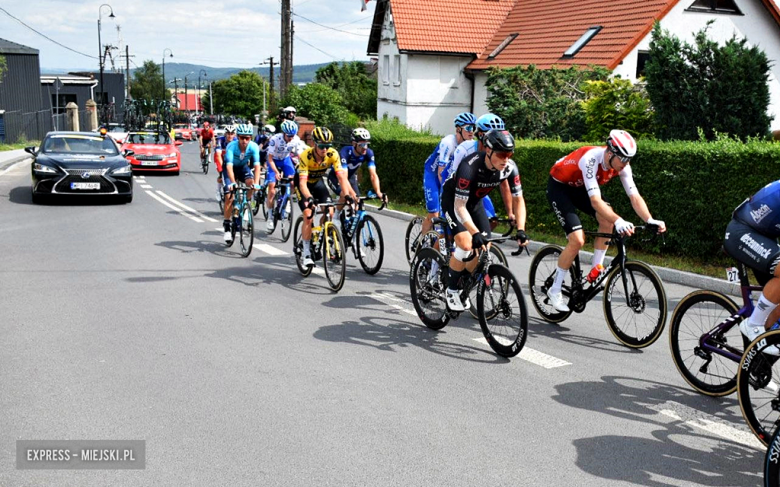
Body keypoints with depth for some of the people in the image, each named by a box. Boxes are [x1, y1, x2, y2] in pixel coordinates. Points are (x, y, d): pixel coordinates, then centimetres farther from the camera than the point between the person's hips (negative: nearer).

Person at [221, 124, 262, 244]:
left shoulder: (254, 147, -27)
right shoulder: (231, 146, -32)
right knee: (229, 196, -16)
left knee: (251, 182, -30)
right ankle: (227, 226, -7)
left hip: (244, 167, 2)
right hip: (230, 168, -2)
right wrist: (233, 182, -55)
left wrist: (256, 183, -48)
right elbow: (229, 166, -41)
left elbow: (257, 165, -35)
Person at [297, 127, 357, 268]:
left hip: (318, 181, 4)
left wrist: (347, 195, -44)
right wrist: (309, 198, -59)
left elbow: (342, 177, -30)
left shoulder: (333, 154, -27)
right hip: (303, 181, -4)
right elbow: (303, 182, -42)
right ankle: (306, 254, -10)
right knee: (308, 214, -18)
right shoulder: (306, 155, -36)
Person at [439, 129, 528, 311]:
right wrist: (475, 233, -50)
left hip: (475, 201, 6)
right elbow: (459, 206, -39)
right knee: (466, 244, -24)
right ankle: (451, 290, -4)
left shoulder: (510, 168, -23)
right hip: (453, 199, -6)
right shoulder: (470, 166, -38)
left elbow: (518, 199, -12)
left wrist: (521, 230, -24)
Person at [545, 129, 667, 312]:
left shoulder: (622, 165, -17)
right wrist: (619, 221, -57)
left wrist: (650, 220, -34)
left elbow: (635, 197, -18)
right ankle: (555, 290, -4)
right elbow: (595, 201, -45)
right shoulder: (591, 159, -37)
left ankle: (595, 270, 0)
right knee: (577, 240, -19)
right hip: (559, 187, -7)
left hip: (579, 188, 7)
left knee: (608, 219, -16)